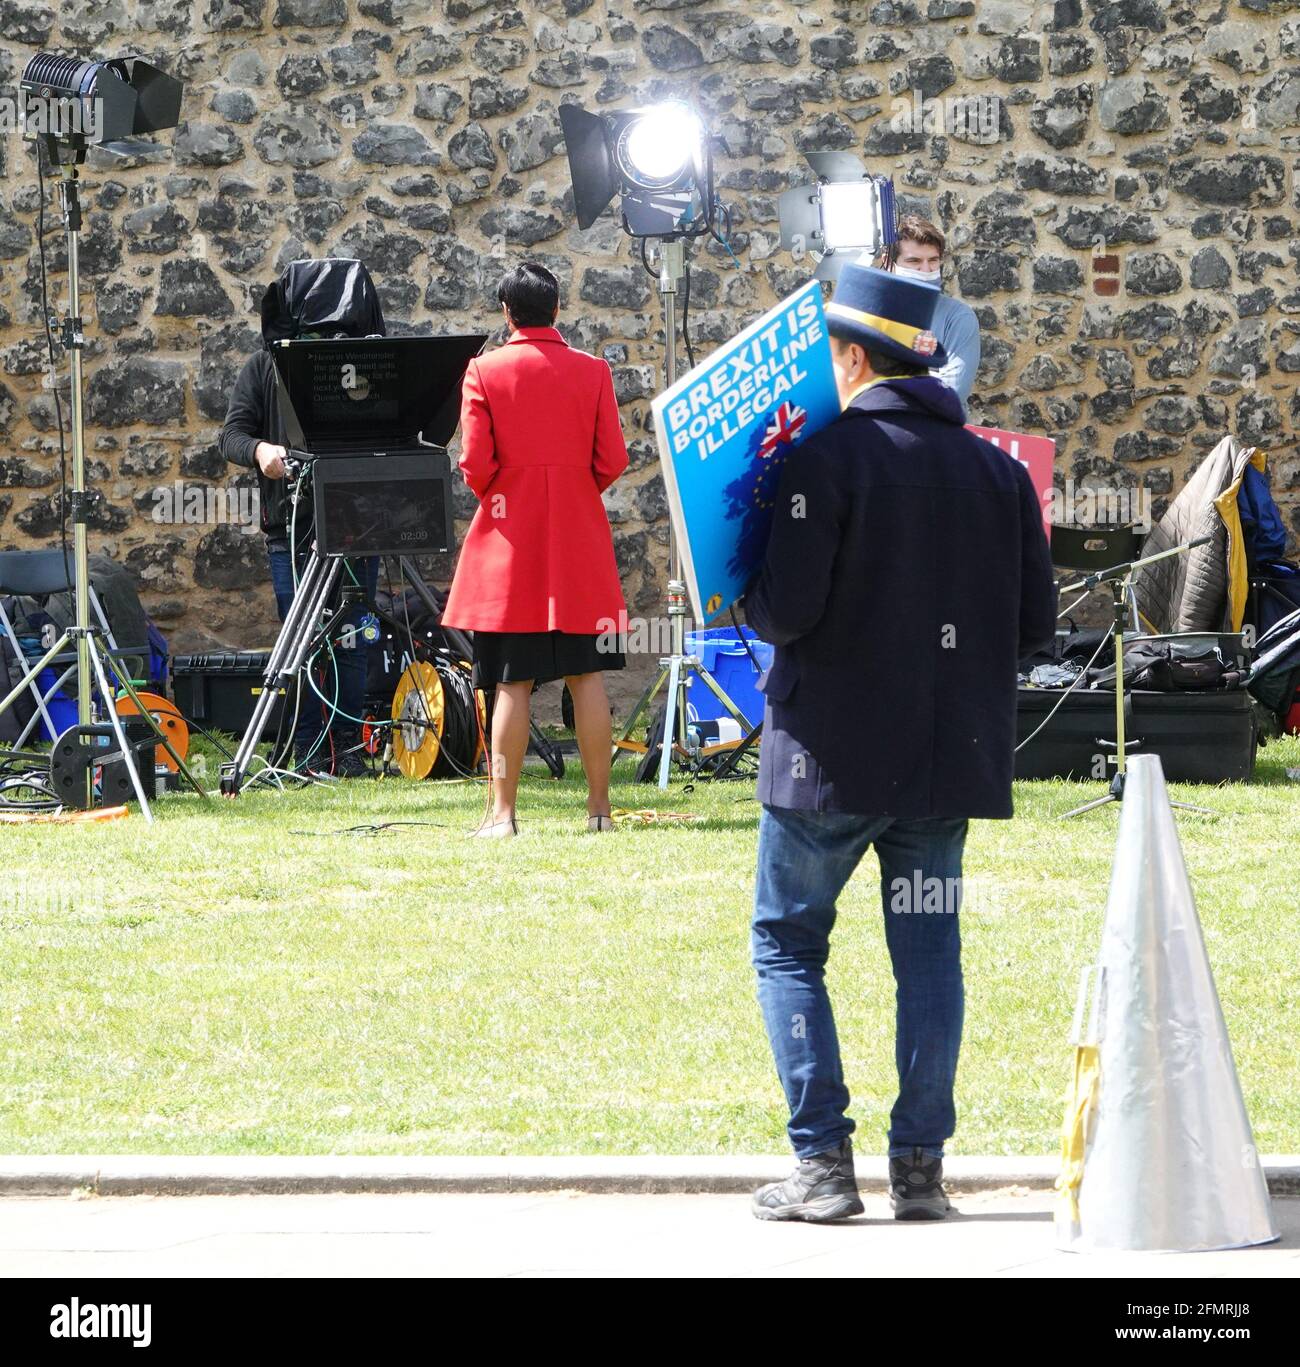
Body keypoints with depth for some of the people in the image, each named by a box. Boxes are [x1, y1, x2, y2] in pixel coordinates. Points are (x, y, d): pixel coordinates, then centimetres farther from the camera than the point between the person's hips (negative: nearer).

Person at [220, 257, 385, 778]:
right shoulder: (264, 367, 8)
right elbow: (233, 431, 1)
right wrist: (259, 450, -21)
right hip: (290, 525, 1)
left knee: (350, 641, 0)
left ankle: (347, 748, 9)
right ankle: (309, 754, 8)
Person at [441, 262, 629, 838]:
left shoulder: (484, 371, -5)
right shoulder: (593, 371, 1)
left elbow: (475, 465, -8)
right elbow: (612, 462, 0)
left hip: (508, 540, -2)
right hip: (580, 544, 2)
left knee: (511, 682, -1)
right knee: (586, 676, 6)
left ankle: (503, 813, -4)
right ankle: (599, 807, 6)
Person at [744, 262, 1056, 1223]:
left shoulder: (830, 458, -12)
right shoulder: (997, 469, 5)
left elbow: (789, 610, -18)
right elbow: (1037, 623, 4)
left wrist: (747, 596, 4)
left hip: (834, 755, -4)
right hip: (952, 756, 5)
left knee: (788, 941, 7)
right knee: (930, 951, 9)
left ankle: (823, 1162, 1)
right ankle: (921, 1164, 6)